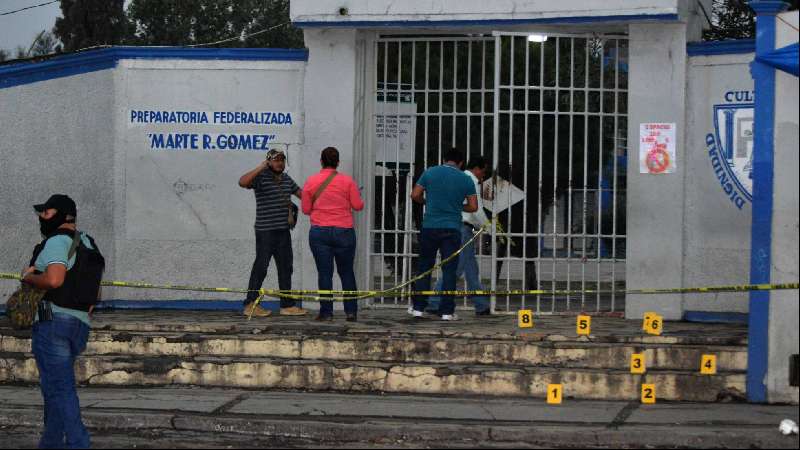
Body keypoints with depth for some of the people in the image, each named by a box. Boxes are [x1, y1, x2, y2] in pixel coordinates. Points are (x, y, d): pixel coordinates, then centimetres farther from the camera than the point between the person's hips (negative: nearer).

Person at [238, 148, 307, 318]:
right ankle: (251, 305, 0)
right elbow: (242, 182, -26)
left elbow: (300, 193, 27)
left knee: (285, 267, 10)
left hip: (283, 230, 8)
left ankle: (287, 305, 16)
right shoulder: (261, 177, -9)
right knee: (261, 267, -5)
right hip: (265, 231, -8)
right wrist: (260, 168, -27)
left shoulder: (286, 178, 15)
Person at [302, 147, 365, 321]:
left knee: (324, 273, 2)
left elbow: (306, 209, 3)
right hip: (344, 232, 0)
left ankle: (326, 312, 1)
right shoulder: (347, 181, -3)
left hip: (319, 233, 0)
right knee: (346, 273, 10)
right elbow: (358, 206, -1)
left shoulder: (311, 182, 0)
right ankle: (351, 312, 8)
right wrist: (360, 198, 21)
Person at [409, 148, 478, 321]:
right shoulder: (466, 179, 0)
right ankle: (447, 311, 0)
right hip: (452, 229, -1)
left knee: (424, 267, 11)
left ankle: (418, 307, 11)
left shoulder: (430, 173, 1)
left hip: (430, 227, 1)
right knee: (449, 270, 2)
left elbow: (415, 195, 1)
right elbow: (473, 207, 2)